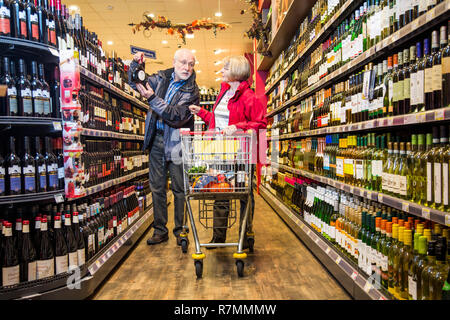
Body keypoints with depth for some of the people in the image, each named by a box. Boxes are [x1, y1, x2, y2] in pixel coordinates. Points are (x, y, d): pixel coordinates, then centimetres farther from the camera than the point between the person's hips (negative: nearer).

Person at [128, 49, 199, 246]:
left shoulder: (192, 91, -7)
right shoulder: (162, 78, 8)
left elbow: (176, 116, -20)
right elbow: (136, 83, 19)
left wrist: (152, 98, -25)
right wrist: (136, 64, 0)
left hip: (176, 143, -4)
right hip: (156, 139, 5)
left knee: (179, 189, 2)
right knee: (157, 187, 9)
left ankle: (180, 231, 16)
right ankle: (160, 230, 20)